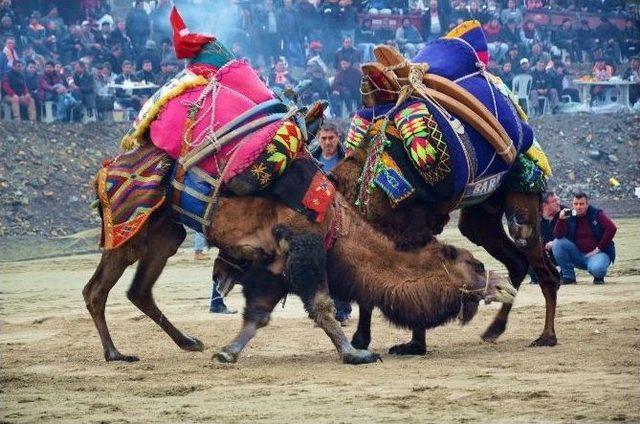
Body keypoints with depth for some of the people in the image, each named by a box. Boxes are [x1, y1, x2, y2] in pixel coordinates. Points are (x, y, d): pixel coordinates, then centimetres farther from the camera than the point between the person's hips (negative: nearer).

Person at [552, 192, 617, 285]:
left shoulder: (596, 214, -5)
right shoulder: (569, 217, 2)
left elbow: (612, 228, -18)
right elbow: (558, 236, -9)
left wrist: (599, 248, -18)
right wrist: (561, 219, -25)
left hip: (597, 253, -4)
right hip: (578, 255, 4)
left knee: (596, 269, -39)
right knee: (557, 243, -17)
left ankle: (599, 276, 2)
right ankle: (568, 276, -7)